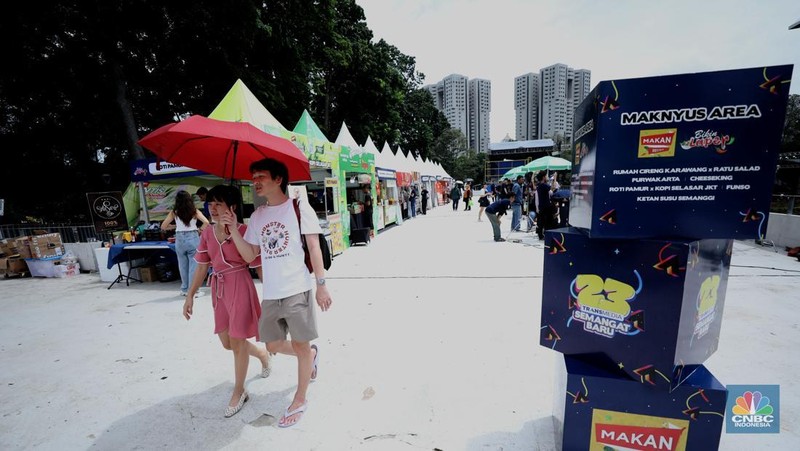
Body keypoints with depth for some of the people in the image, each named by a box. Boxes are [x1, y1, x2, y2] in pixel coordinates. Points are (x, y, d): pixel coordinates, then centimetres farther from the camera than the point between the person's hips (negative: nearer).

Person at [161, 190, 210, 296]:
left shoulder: (174, 212, 3)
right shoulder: (195, 211, -1)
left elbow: (163, 227, 6)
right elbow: (206, 222, -12)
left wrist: (175, 226, 21)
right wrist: (200, 229, 5)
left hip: (180, 239, 2)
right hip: (193, 238, -2)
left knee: (183, 265, 15)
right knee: (194, 265, 4)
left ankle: (185, 289, 25)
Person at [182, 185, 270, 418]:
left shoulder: (244, 231, -15)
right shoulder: (207, 234, 5)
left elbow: (260, 266, -12)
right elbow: (201, 266, 11)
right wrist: (190, 295, 10)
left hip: (240, 287, -7)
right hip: (219, 289, 7)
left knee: (237, 341, 4)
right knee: (227, 342, 17)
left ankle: (239, 392, 26)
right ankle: (262, 354, 45)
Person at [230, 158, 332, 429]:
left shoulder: (298, 208, -5)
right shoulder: (257, 216, 10)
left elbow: (314, 248, -7)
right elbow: (249, 255, 10)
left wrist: (321, 286, -10)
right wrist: (233, 229, -4)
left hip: (298, 290, -5)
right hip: (270, 293, 6)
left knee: (301, 345, 6)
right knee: (274, 346, 13)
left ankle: (299, 401, 27)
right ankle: (312, 354, 42)